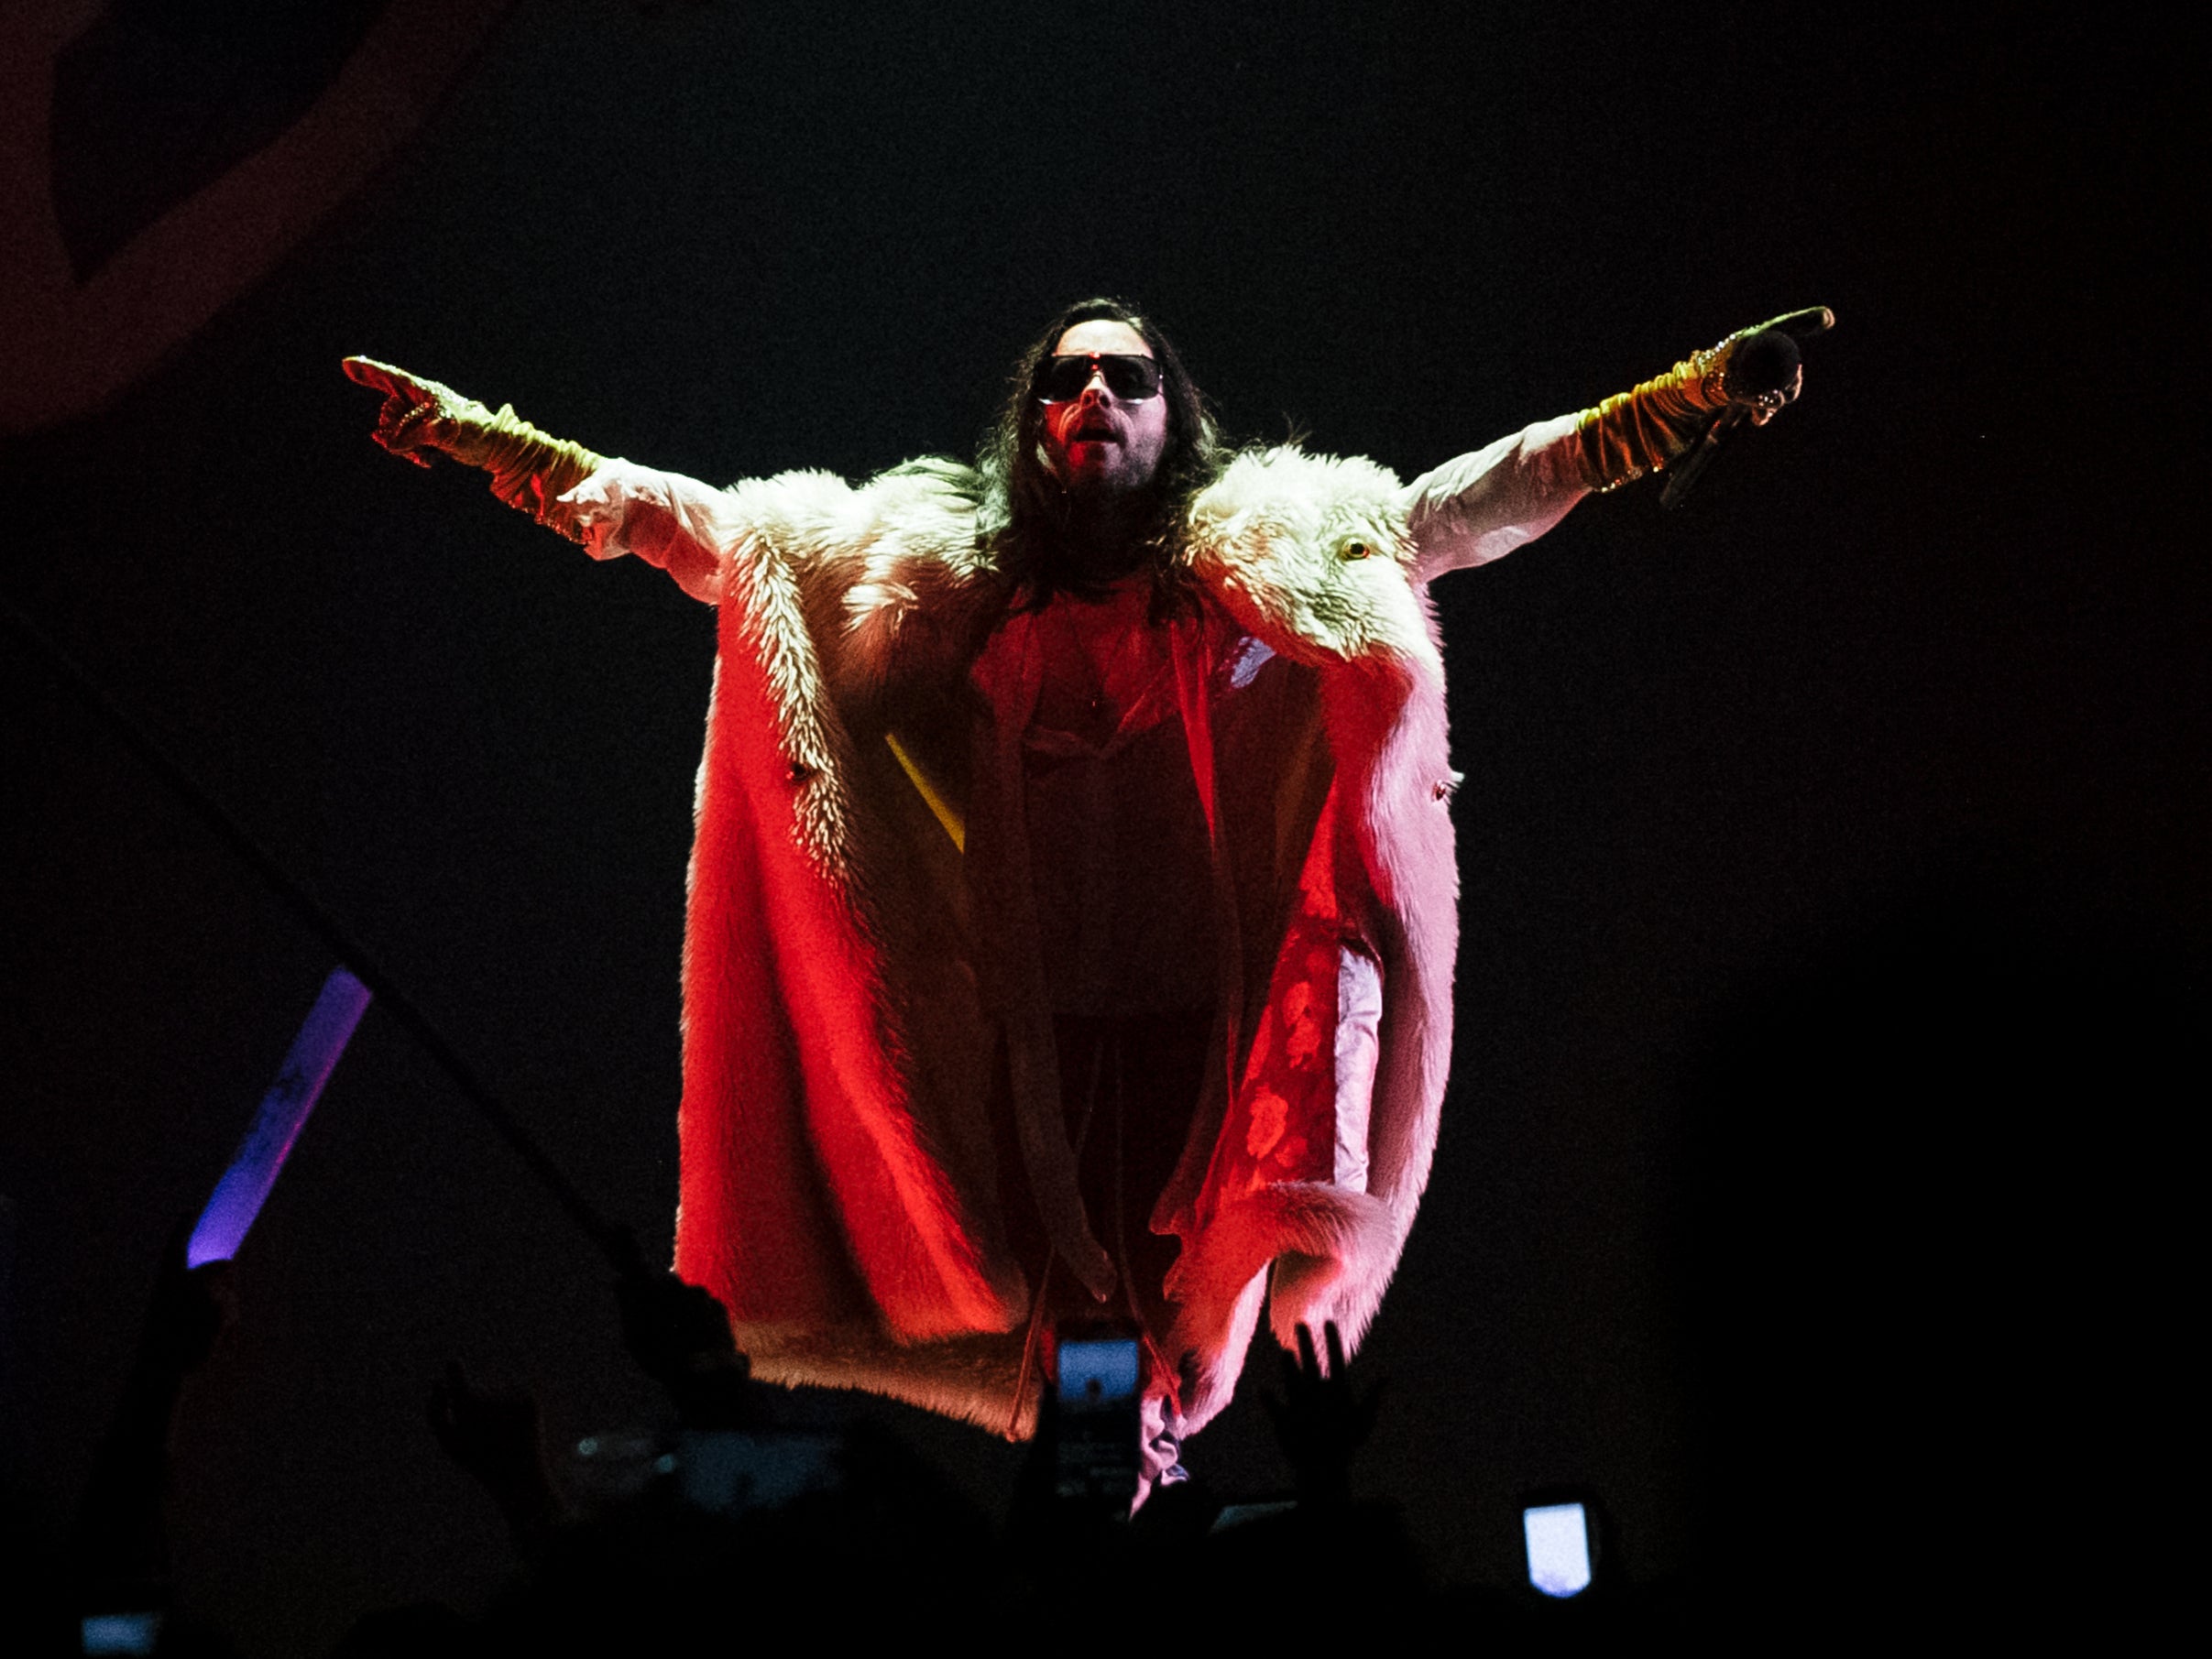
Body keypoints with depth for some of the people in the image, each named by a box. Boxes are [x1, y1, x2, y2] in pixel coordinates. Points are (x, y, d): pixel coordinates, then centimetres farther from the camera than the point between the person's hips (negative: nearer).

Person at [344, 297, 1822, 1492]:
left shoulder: (1266, 564, 11)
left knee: (1173, 1340, -8)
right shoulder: (948, 580, 15)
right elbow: (706, 527, 14)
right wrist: (495, 445, 9)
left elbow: (1483, 497, 5)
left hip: (1202, 1018, -1)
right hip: (1028, 1031, 1)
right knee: (1064, 1345, -3)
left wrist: (1695, 396, -4)